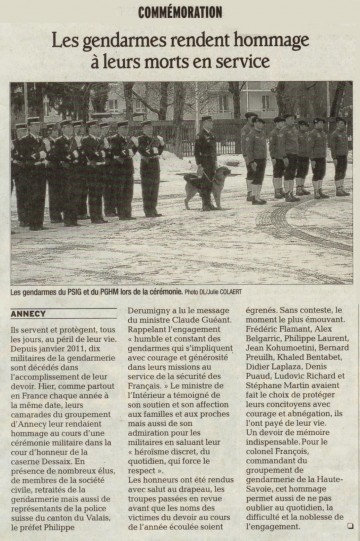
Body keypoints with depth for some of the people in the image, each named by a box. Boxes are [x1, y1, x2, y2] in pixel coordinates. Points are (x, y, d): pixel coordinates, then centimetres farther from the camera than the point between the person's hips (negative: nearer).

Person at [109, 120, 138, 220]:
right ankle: (121, 214, -2)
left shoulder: (129, 139, 15)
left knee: (128, 192, 9)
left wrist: (135, 146, -1)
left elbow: (132, 152, 15)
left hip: (129, 167, 7)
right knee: (119, 192, -4)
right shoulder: (114, 139, -8)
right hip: (119, 168, -7)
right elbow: (115, 152, -19)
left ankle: (127, 214, 14)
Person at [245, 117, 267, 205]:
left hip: (262, 159, 8)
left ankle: (258, 197, 13)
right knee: (256, 178, -10)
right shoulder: (251, 135, -12)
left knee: (260, 179, 8)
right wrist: (252, 161, -22)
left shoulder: (262, 134, 14)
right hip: (256, 160, -8)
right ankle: (254, 198, -10)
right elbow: (249, 149, -16)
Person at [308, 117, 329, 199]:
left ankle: (320, 191, 15)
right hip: (315, 157, -9)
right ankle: (316, 193, 0)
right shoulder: (312, 133, -13)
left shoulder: (323, 133, 14)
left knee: (322, 173, 9)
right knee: (316, 174, -6)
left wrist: (324, 157, 19)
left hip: (322, 157, 9)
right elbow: (310, 147, -15)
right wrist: (312, 159, -19)